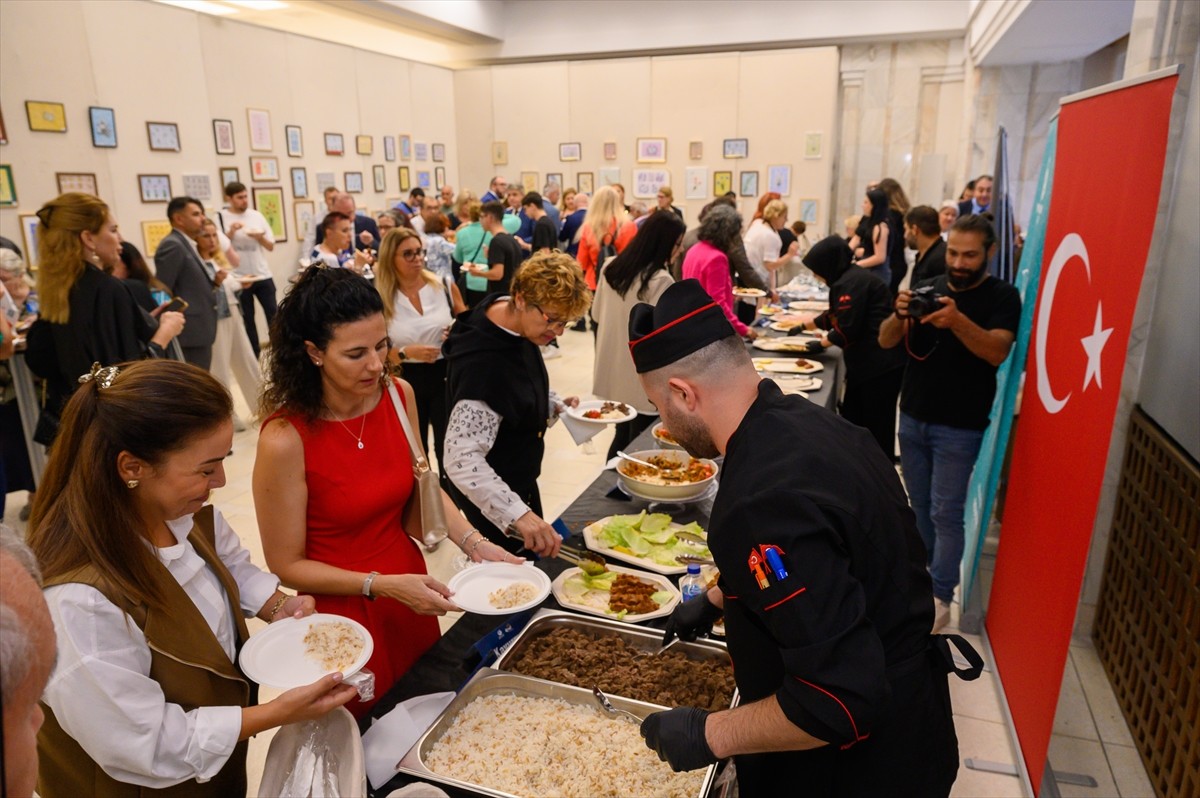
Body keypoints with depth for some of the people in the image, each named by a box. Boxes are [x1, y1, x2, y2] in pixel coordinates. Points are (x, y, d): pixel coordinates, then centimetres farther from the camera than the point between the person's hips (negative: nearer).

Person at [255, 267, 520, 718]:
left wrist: (472, 542, -10)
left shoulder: (399, 395, -10)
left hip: (410, 598, 5)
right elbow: (287, 565, -15)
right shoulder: (285, 439, -24)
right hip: (341, 612, -4)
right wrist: (383, 586, -24)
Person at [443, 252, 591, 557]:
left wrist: (555, 404, -6)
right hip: (492, 498, -9)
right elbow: (461, 459, -43)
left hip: (520, 480, 9)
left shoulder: (514, 318, -8)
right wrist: (518, 515, -54)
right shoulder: (484, 364, -35)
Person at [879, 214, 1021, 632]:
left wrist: (957, 320, -40)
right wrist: (900, 315, -25)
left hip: (959, 427, -4)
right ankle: (927, 572, 30)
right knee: (920, 506, 14)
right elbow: (886, 341, -3)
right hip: (913, 417, 5)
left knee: (945, 512, -2)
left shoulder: (1002, 296, -7)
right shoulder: (930, 287, 4)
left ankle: (940, 598, 8)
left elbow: (997, 352, -24)